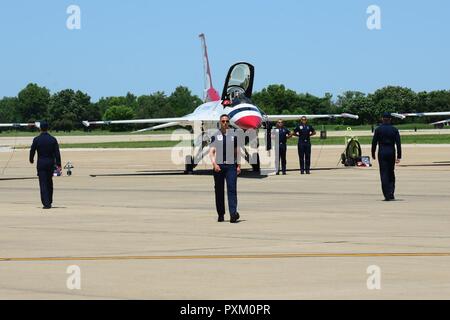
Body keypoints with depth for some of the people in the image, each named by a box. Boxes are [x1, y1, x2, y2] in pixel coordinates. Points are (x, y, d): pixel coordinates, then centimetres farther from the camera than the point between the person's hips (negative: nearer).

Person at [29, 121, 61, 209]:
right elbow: (57, 153, -4)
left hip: (41, 163, -3)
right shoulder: (53, 139, -2)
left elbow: (32, 151, 0)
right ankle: (49, 201, 26)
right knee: (49, 183, 18)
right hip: (51, 163, 3)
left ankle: (46, 203, -12)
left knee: (43, 184, -2)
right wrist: (58, 165, -1)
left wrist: (31, 160, 20)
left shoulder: (36, 139, -8)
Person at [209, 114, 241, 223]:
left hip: (231, 165, 0)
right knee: (219, 191, 6)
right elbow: (211, 152, -2)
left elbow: (236, 152, 15)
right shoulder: (215, 136, 4)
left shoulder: (233, 136, 9)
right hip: (218, 166, 0)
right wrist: (214, 164, -16)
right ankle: (221, 214, 17)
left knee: (232, 189, -12)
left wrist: (238, 166, 9)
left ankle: (233, 214, -21)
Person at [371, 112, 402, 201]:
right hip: (391, 153, 2)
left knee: (384, 174, -1)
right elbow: (398, 143, -3)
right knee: (391, 173, 14)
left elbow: (374, 142, -2)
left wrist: (373, 154, 8)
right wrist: (399, 156, -2)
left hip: (382, 153, -2)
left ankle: (387, 195, -7)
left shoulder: (378, 129, -2)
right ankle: (391, 193, 5)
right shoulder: (394, 130, 1)